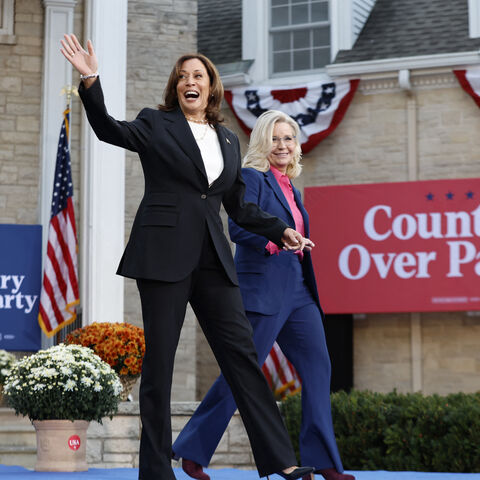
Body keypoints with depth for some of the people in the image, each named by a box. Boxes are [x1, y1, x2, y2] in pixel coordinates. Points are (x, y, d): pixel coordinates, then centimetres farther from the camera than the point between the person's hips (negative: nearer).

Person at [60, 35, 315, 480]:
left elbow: (239, 206, 25)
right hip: (164, 254, -4)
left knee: (241, 351, 0)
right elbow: (109, 130, -12)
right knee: (159, 359, -3)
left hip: (212, 258, 4)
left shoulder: (227, 140, 19)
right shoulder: (156, 125, 6)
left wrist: (281, 230, 16)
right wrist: (90, 82, -25)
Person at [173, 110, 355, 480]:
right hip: (263, 291, -8)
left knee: (318, 365, 1)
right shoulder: (253, 177, -5)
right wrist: (274, 241, -27)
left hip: (297, 291, 8)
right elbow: (237, 226, -18)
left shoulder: (290, 188, 19)